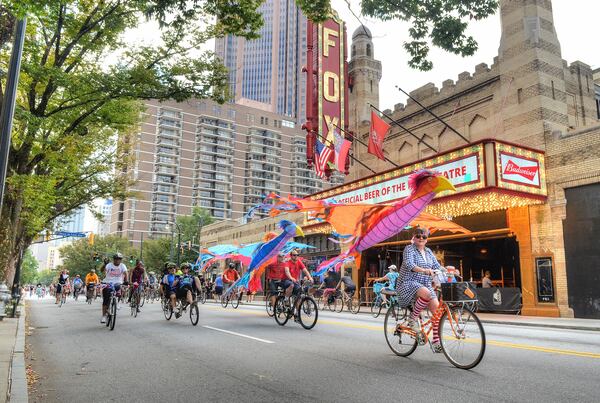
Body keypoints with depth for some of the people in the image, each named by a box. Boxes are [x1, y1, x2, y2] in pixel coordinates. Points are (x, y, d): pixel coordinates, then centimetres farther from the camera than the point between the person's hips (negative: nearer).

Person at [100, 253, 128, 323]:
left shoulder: (122, 266, 0)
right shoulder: (109, 265, -3)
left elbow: (125, 273, -15)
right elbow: (102, 270, -19)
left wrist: (126, 281, -33)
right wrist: (104, 264, -39)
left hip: (117, 283, 0)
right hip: (108, 283, 0)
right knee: (105, 300, -6)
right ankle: (104, 316, 3)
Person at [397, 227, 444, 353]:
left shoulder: (428, 252, 15)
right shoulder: (409, 249, -6)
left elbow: (437, 266, 9)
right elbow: (409, 264, -24)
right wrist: (424, 270, -41)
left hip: (425, 284, 6)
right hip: (409, 283, -6)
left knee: (437, 309, -12)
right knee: (426, 293, -37)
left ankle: (436, 342, -5)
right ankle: (413, 318, -15)